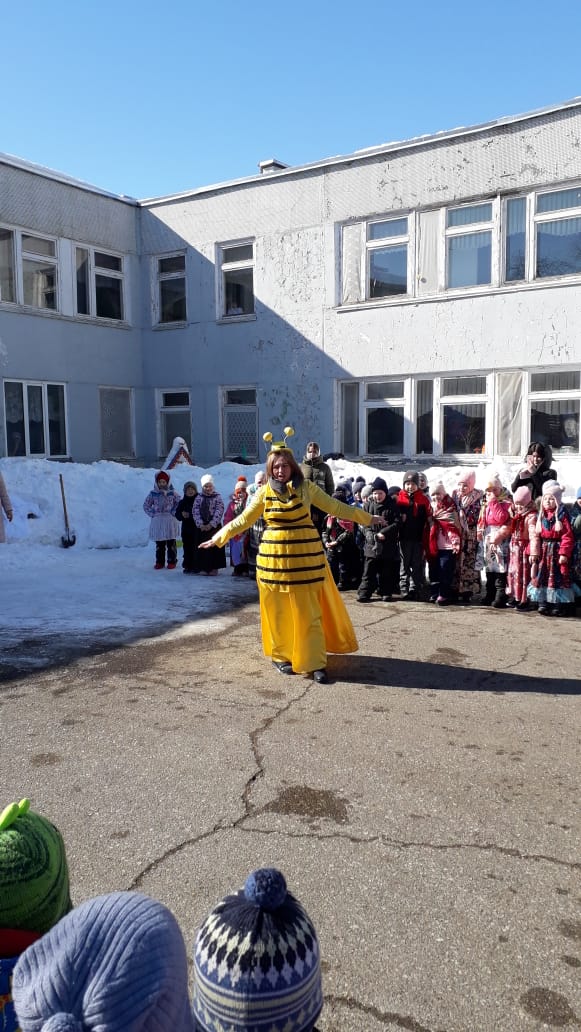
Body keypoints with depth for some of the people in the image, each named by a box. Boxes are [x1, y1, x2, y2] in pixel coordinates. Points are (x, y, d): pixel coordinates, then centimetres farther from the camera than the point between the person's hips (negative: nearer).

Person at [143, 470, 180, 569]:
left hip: (170, 521, -1)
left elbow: (179, 504, 3)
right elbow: (146, 505, 9)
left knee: (171, 543, 3)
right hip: (157, 521, 2)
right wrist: (152, 514, 0)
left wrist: (174, 513, -7)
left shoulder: (173, 493, 0)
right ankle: (159, 562, 14)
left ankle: (172, 561, 11)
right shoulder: (153, 494, 3)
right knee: (159, 544, 7)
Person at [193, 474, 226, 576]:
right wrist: (200, 524, -12)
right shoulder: (199, 498, 7)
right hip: (202, 527, 2)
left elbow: (219, 512, -8)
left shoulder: (217, 498, 0)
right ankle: (204, 568, 9)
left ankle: (214, 568, 4)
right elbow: (195, 512, 0)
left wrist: (211, 524, -16)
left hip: (215, 526, -2)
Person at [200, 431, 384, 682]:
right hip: (274, 556, 1)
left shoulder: (306, 487, 1)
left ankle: (315, 662, 6)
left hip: (305, 556, -1)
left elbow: (335, 507, 7)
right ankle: (281, 656, 21)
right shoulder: (264, 492, 3)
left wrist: (366, 518, 9)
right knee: (278, 610, 7)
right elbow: (244, 520, 10)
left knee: (308, 610, 0)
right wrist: (219, 537, 6)